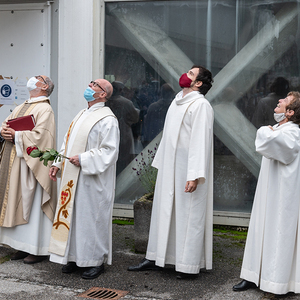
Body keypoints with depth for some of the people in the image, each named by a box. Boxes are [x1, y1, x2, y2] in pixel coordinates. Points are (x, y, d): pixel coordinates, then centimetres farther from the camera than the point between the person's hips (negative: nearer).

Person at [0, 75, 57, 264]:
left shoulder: (45, 109, -9)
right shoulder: (21, 107, 19)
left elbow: (40, 135, -20)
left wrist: (16, 135, -15)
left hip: (31, 163, -9)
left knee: (33, 205, -5)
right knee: (18, 204, 9)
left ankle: (39, 249, 3)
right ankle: (24, 246, 16)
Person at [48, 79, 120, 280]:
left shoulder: (107, 119, -11)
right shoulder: (82, 115, 16)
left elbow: (109, 151, -17)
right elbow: (68, 142, 21)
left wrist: (83, 159, -21)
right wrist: (58, 164, 10)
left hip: (92, 179, -8)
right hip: (73, 178, 8)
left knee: (91, 216, -2)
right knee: (73, 215, 10)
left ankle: (96, 261, 9)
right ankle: (75, 257, 20)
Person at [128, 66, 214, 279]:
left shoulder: (200, 105, -12)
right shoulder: (177, 102, 17)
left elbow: (200, 141, -20)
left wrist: (194, 175, -25)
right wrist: (160, 163, 19)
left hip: (187, 171, -9)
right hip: (169, 169, 9)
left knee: (188, 215, -3)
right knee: (163, 211, 13)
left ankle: (189, 265, 5)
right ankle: (154, 258, 22)